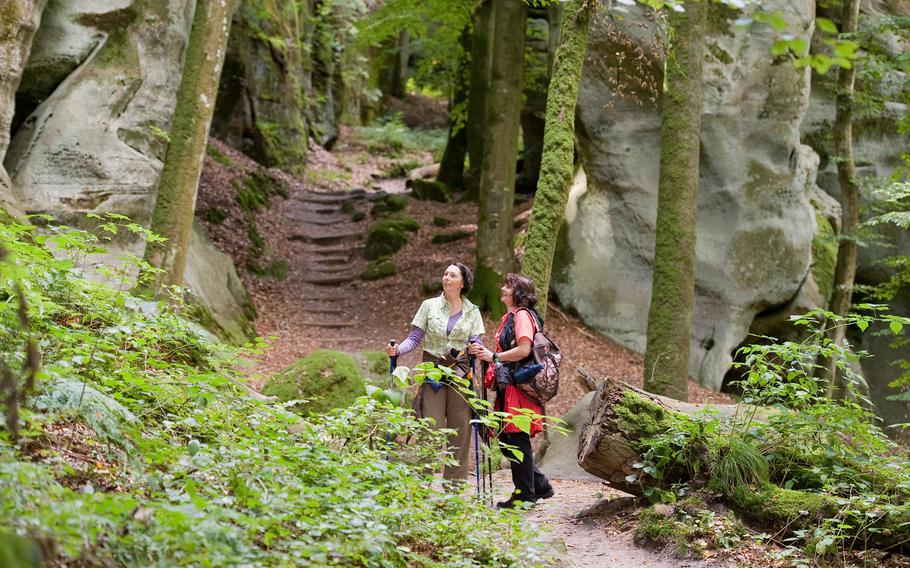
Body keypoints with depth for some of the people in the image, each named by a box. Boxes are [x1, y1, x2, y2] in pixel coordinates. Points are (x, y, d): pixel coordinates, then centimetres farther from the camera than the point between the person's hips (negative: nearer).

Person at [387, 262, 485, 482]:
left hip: (460, 373, 1)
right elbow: (414, 338, 3)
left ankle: (455, 485, 8)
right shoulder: (429, 306, 6)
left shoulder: (472, 312, 10)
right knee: (431, 429, -8)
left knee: (460, 430, 0)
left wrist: (477, 349, -18)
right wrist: (398, 350, -15)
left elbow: (476, 342, 5)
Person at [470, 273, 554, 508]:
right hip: (508, 388, 10)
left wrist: (494, 356, -16)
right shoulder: (509, 317, 21)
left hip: (519, 387, -10)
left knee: (518, 440, -4)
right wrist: (485, 353, 11)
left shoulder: (522, 315, -10)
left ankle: (525, 495, 3)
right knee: (507, 438, 12)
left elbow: (524, 349, -21)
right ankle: (540, 485, 20)